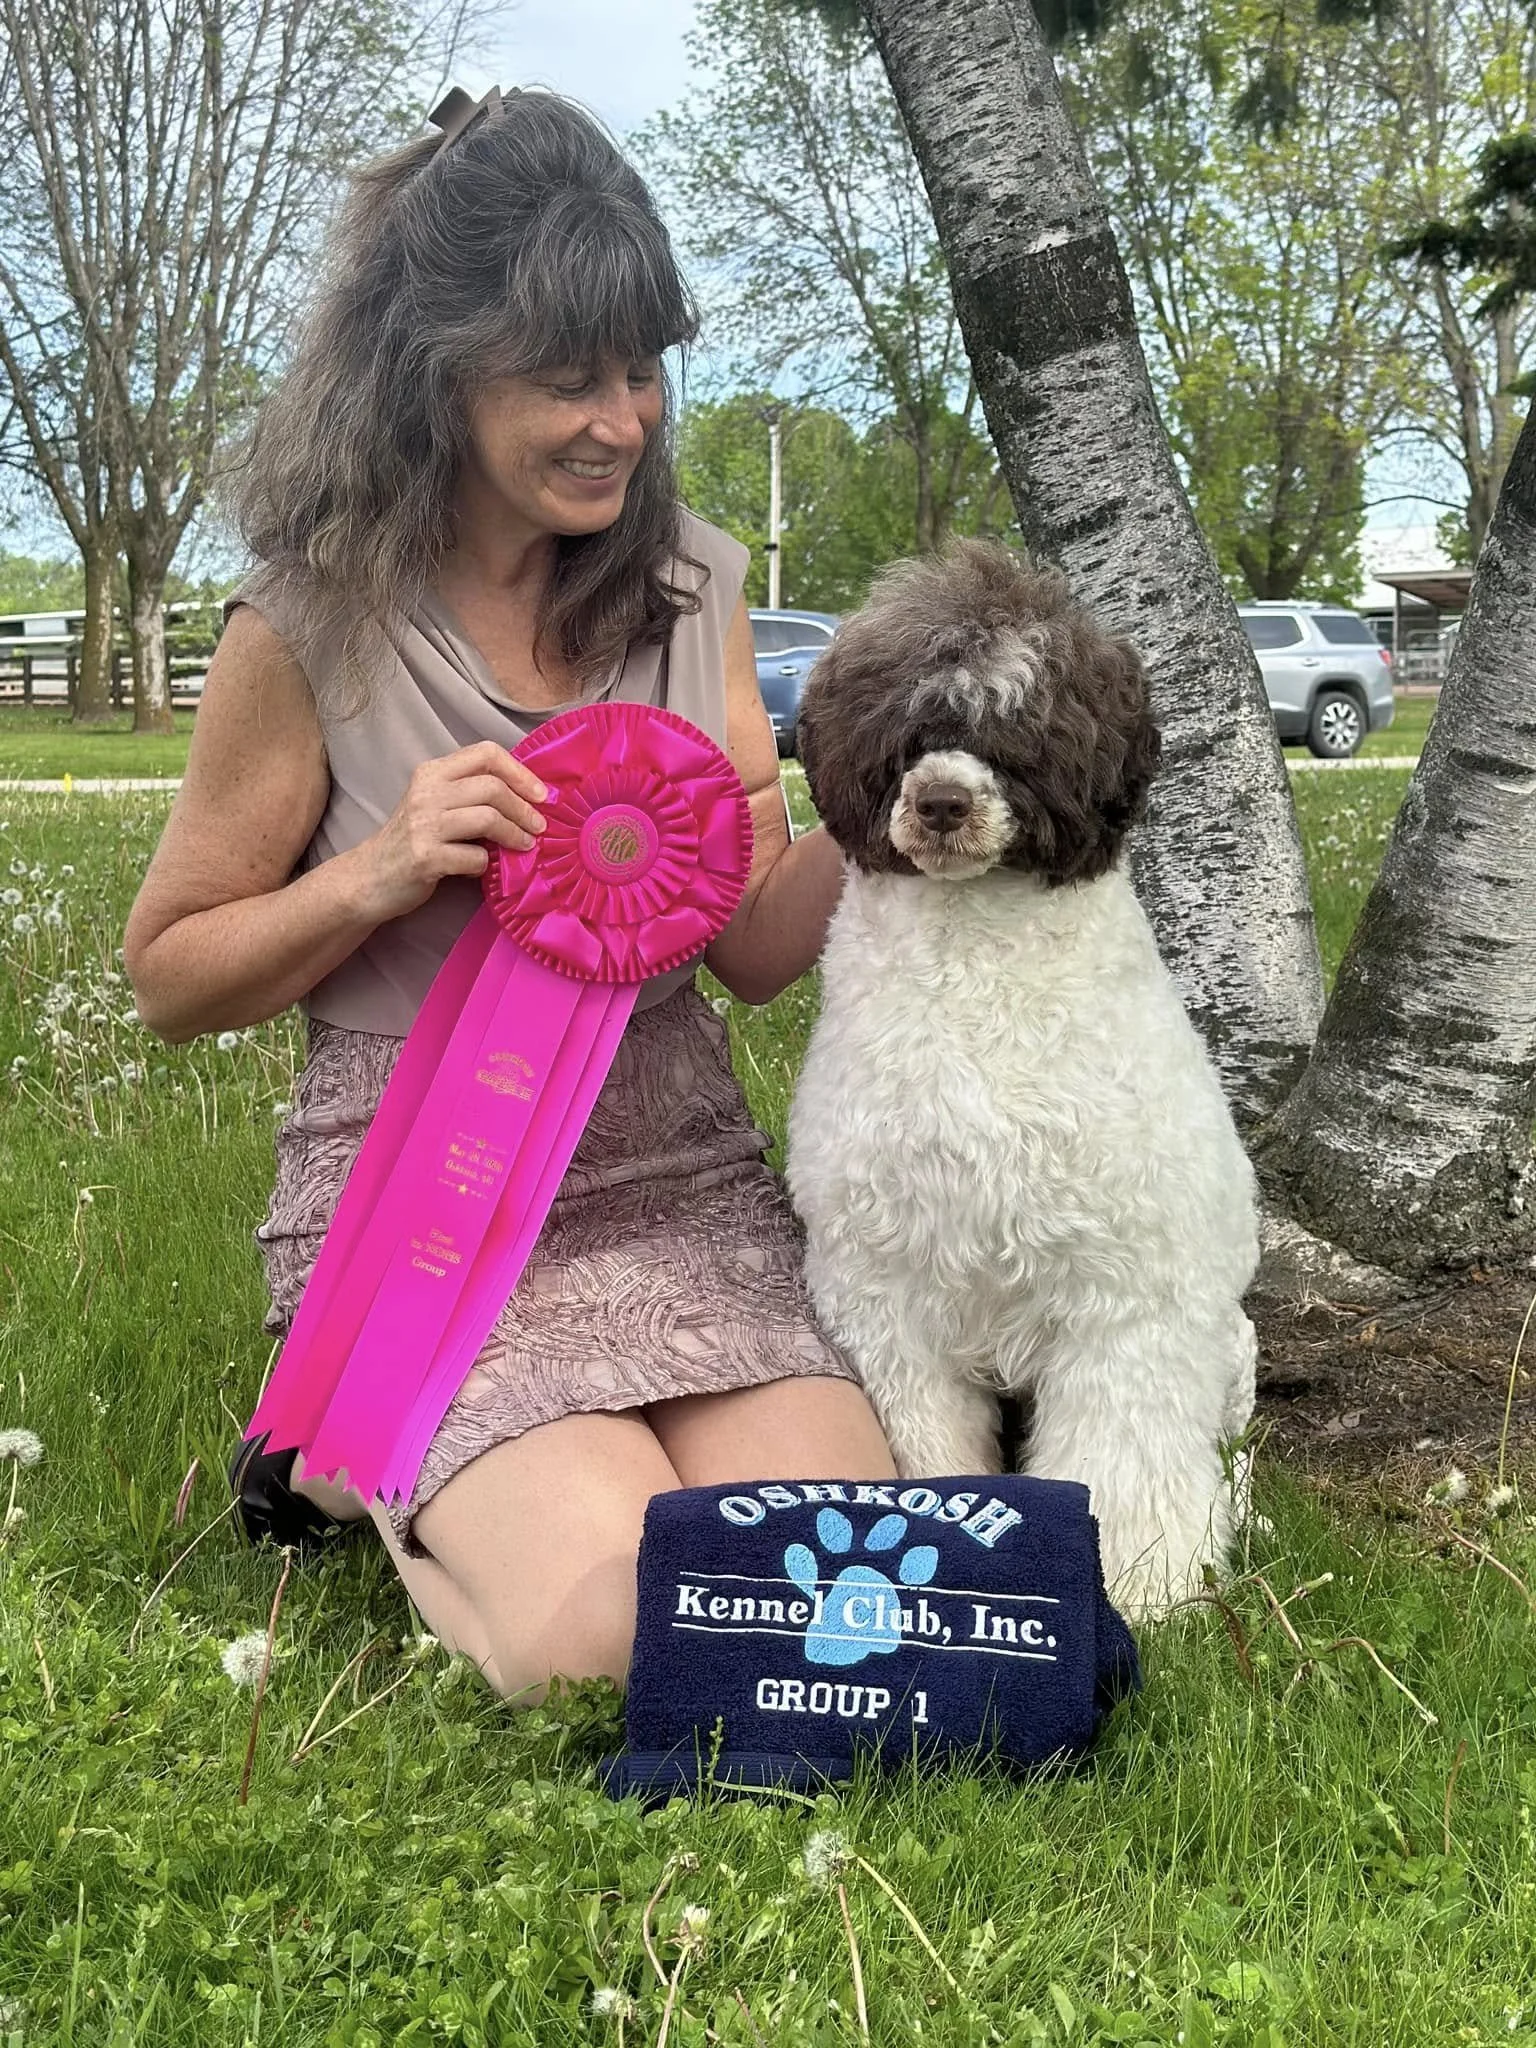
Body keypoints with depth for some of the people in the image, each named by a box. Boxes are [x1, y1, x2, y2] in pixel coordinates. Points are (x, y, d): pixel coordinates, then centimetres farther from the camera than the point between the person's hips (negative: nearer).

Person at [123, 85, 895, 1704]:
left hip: (685, 1197, 4)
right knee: (608, 1624, -23)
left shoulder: (690, 591, 5)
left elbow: (757, 950, 7)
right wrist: (383, 873, -16)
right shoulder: (316, 626, -7)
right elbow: (168, 978, 1)